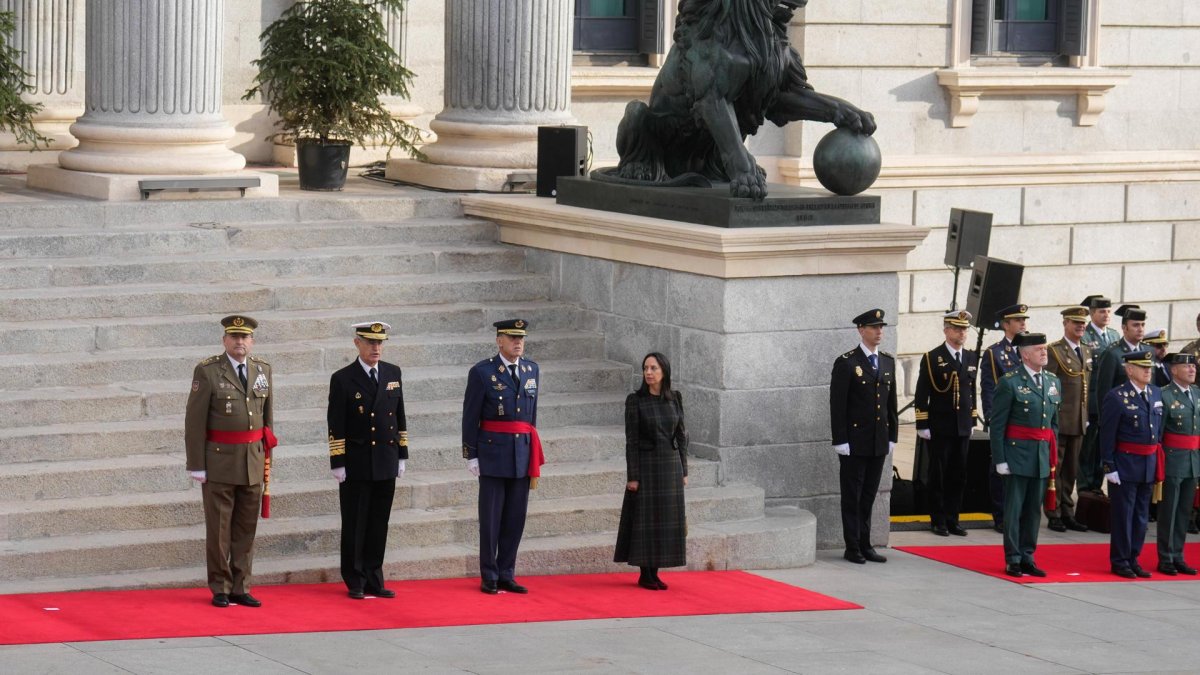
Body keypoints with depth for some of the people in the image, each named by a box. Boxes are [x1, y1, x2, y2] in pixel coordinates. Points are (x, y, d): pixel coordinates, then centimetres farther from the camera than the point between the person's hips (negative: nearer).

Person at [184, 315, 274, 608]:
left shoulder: (263, 370, 7)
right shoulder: (208, 372, -8)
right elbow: (195, 421, -8)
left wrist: (267, 455, 12)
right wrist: (197, 465, -10)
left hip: (253, 462, 4)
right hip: (219, 461, -4)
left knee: (246, 528, 7)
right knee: (219, 529, 1)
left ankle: (240, 588, 14)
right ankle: (220, 589, 10)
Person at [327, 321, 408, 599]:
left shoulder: (393, 374, 8)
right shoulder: (343, 379, -5)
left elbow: (400, 417, 13)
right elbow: (336, 426, -6)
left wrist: (402, 456, 10)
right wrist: (338, 463, -9)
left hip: (386, 462, 4)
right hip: (356, 463, -4)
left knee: (379, 525, 7)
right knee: (354, 525, 2)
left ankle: (374, 581, 13)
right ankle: (355, 583, 9)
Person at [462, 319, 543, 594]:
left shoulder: (532, 370, 10)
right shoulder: (482, 372, -5)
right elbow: (470, 417, -3)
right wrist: (471, 455, -5)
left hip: (522, 455, 4)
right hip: (493, 454, -4)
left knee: (515, 517, 6)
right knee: (491, 518, 1)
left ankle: (506, 574, 13)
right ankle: (489, 578, 8)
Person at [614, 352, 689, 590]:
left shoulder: (675, 399, 5)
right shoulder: (635, 400, -7)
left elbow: (682, 435, 9)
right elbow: (631, 440, -8)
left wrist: (683, 471, 7)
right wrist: (632, 476, -12)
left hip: (671, 466, 4)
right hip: (646, 465, -4)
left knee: (666, 518, 5)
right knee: (646, 519, -1)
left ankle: (655, 572, 13)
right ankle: (645, 575, 6)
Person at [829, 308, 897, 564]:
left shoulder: (888, 362, 11)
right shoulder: (846, 363, -8)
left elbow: (891, 401, 15)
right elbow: (837, 405, -10)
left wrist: (892, 436, 11)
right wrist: (840, 440, -13)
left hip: (879, 443, 5)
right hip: (855, 442, -5)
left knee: (869, 496, 11)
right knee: (852, 496, 1)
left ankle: (865, 544, 16)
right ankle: (852, 547, 6)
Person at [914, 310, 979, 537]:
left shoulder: (971, 358, 10)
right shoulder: (932, 358, -6)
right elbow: (922, 395, -6)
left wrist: (972, 421, 14)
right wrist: (922, 425, -10)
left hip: (962, 429, 5)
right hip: (939, 429, -5)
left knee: (958, 476, 7)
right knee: (938, 476, 2)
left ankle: (952, 520, 14)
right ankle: (938, 521, 9)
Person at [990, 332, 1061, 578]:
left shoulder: (1053, 382, 10)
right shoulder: (1010, 383, -8)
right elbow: (997, 425, -7)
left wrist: (1053, 454, 12)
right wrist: (999, 460, -10)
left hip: (1042, 456, 6)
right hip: (1018, 454, -6)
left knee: (1034, 509, 10)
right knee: (1014, 509, 0)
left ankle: (1027, 558, 17)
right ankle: (1013, 560, 6)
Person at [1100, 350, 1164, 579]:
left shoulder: (1155, 394, 9)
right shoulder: (1116, 397, -12)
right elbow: (1107, 435, -12)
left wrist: (1158, 462, 13)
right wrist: (1109, 467, -14)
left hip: (1149, 466, 6)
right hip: (1125, 465, -6)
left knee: (1142, 515, 11)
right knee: (1124, 515, 1)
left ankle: (1133, 559, 20)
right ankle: (1120, 562, 10)